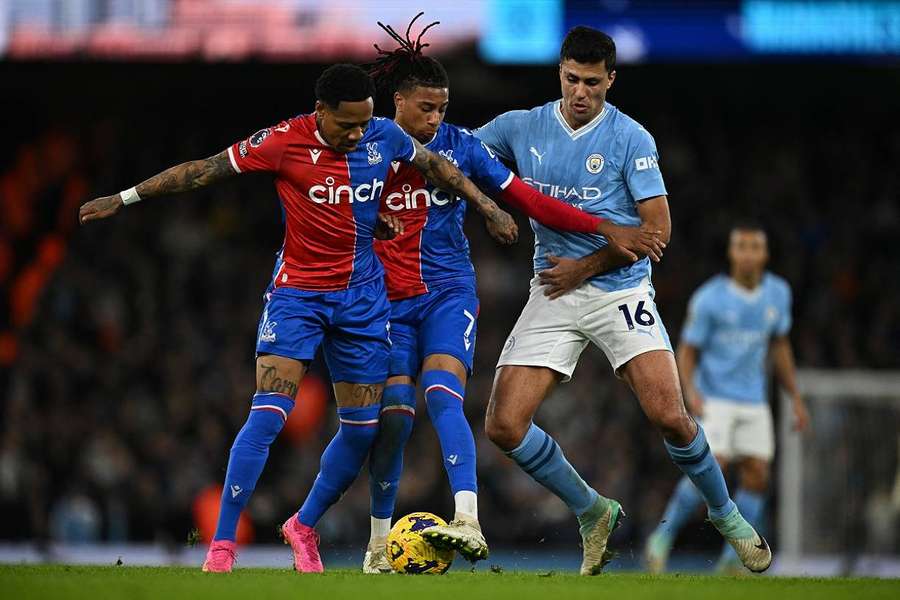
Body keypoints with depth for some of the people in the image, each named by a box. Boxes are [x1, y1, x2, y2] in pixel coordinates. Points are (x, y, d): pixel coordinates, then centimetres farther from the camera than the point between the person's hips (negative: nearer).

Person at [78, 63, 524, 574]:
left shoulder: (384, 137, -4)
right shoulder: (285, 143, -15)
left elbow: (436, 166, 16)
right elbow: (203, 171, -10)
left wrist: (488, 208, 20)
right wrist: (123, 199, -8)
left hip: (362, 296, 4)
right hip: (297, 293, -4)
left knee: (363, 429, 4)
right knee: (268, 415, -18)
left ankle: (304, 528, 26)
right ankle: (222, 546, -14)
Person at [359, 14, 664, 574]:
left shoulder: (460, 146, -1)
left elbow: (528, 200, 1)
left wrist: (604, 228, -4)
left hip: (448, 293, -1)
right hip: (387, 301, 1)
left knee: (442, 397, -23)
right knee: (394, 414, -9)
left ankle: (469, 523, -37)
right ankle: (379, 544, 7)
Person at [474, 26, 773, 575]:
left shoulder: (631, 138, -5)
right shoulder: (522, 128, 5)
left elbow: (657, 228, -7)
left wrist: (585, 267, -9)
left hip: (620, 289, -3)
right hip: (553, 297, 3)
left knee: (669, 416, -17)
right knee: (504, 426, -9)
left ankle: (725, 514, 10)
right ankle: (593, 513, 13)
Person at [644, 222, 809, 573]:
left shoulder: (778, 293, 2)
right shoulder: (709, 299, -13)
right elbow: (687, 350, -7)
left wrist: (795, 397, 14)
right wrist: (690, 391, -25)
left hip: (754, 403, 5)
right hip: (713, 399, -5)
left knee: (757, 476, -4)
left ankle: (732, 561, 7)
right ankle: (663, 538, -1)